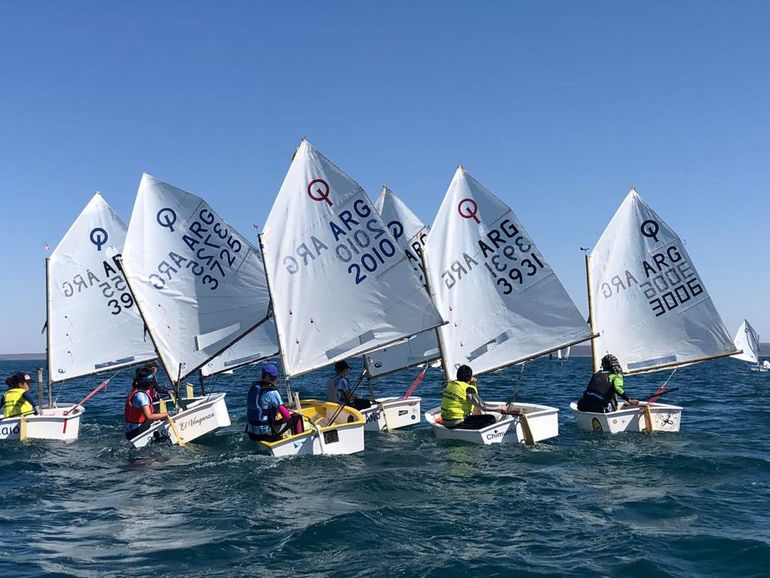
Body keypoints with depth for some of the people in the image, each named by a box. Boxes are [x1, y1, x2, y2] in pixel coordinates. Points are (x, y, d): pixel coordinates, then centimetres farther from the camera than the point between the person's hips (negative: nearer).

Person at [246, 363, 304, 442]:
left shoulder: (253, 387, 5)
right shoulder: (272, 392, -16)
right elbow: (286, 415, -16)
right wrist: (290, 414, 6)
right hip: (265, 434, -7)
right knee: (297, 417, 4)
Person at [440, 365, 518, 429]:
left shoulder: (449, 384, 8)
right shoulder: (468, 389, -15)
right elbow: (483, 407, -15)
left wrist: (473, 385, 14)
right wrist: (501, 408, -4)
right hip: (457, 424, -8)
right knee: (491, 419, -6)